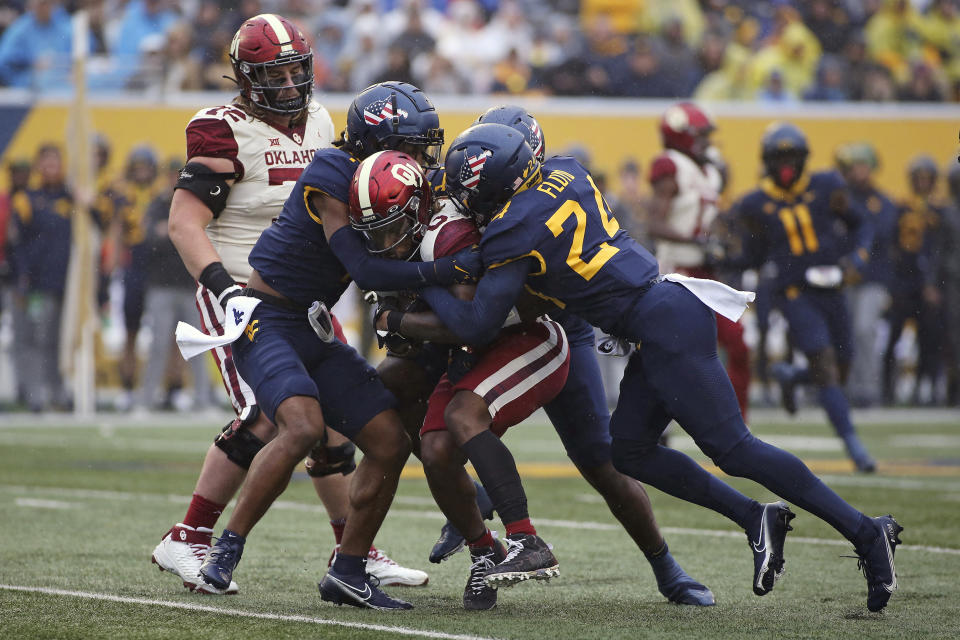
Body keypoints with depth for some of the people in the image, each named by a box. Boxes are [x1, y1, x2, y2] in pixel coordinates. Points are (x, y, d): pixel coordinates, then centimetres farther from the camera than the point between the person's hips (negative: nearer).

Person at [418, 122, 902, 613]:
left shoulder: (515, 232, -13)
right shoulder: (565, 173, 11)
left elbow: (476, 324, -11)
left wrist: (424, 286, 4)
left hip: (666, 322, -10)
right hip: (664, 311, 10)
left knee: (732, 449, -9)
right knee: (628, 450, 11)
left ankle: (866, 533, -8)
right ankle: (755, 519, 11)